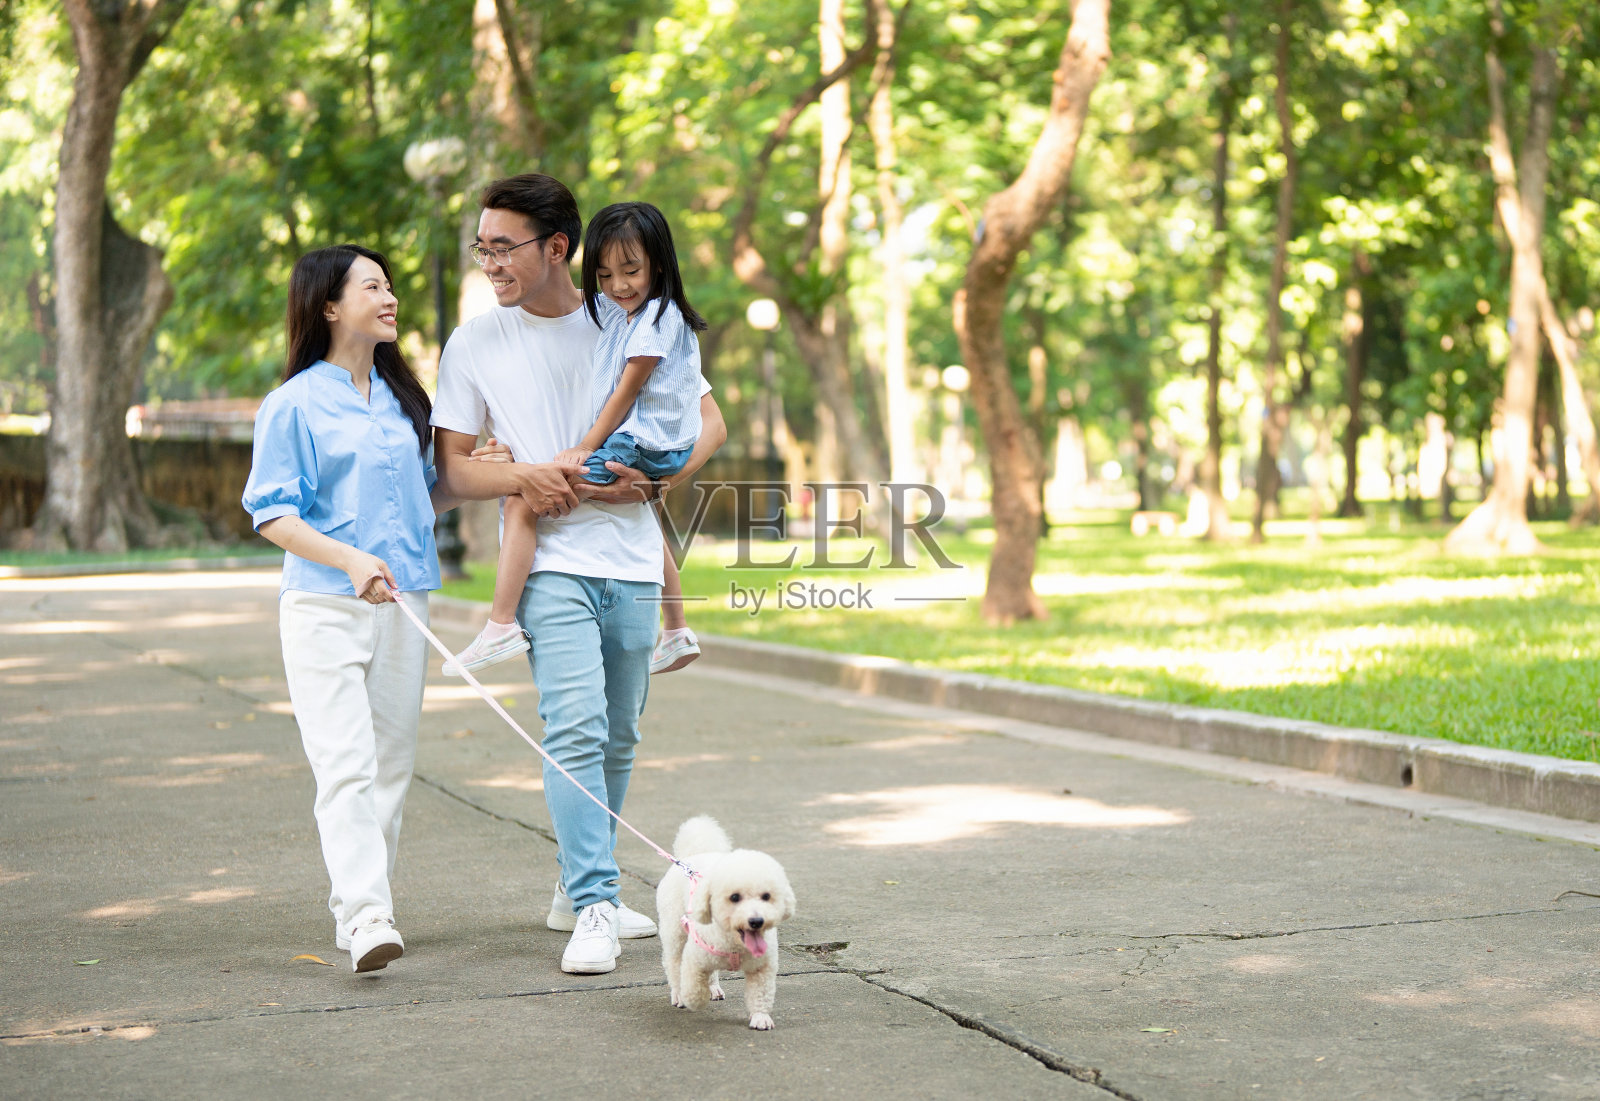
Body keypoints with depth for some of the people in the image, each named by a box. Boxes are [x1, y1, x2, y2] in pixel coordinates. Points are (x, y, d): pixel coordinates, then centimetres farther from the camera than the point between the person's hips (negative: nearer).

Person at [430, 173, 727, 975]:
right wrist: (523, 476, -16)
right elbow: (449, 469, 3)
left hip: (630, 562, 3)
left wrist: (655, 480, -9)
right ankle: (592, 909, -17)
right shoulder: (473, 345, 3)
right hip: (551, 564, -3)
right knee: (575, 729, -17)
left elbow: (709, 420, 9)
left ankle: (579, 891, 25)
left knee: (616, 738, 10)